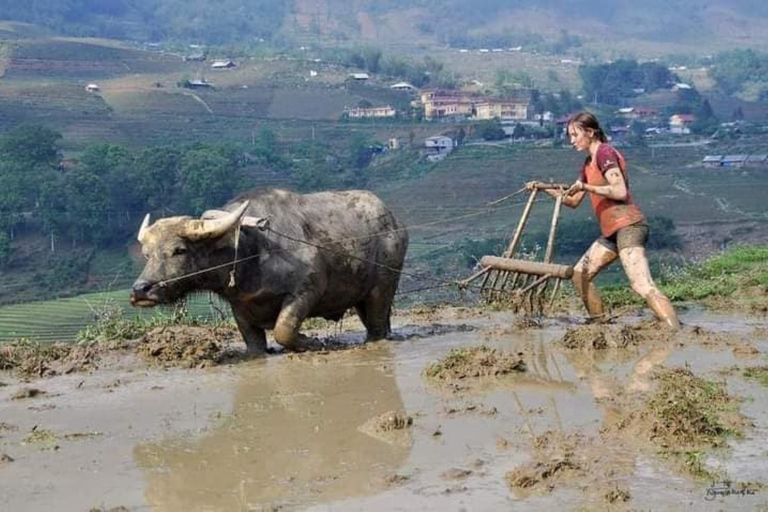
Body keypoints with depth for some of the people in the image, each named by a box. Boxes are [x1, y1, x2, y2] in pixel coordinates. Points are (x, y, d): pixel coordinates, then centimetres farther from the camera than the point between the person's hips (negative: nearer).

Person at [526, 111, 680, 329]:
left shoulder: (605, 152, -9)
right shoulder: (589, 163, 20)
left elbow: (620, 191, -20)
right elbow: (573, 201, 27)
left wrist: (586, 187, -18)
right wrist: (544, 188, 18)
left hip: (628, 226, -10)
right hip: (612, 231, 10)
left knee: (642, 286, -23)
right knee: (580, 274, 14)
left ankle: (678, 333, -31)